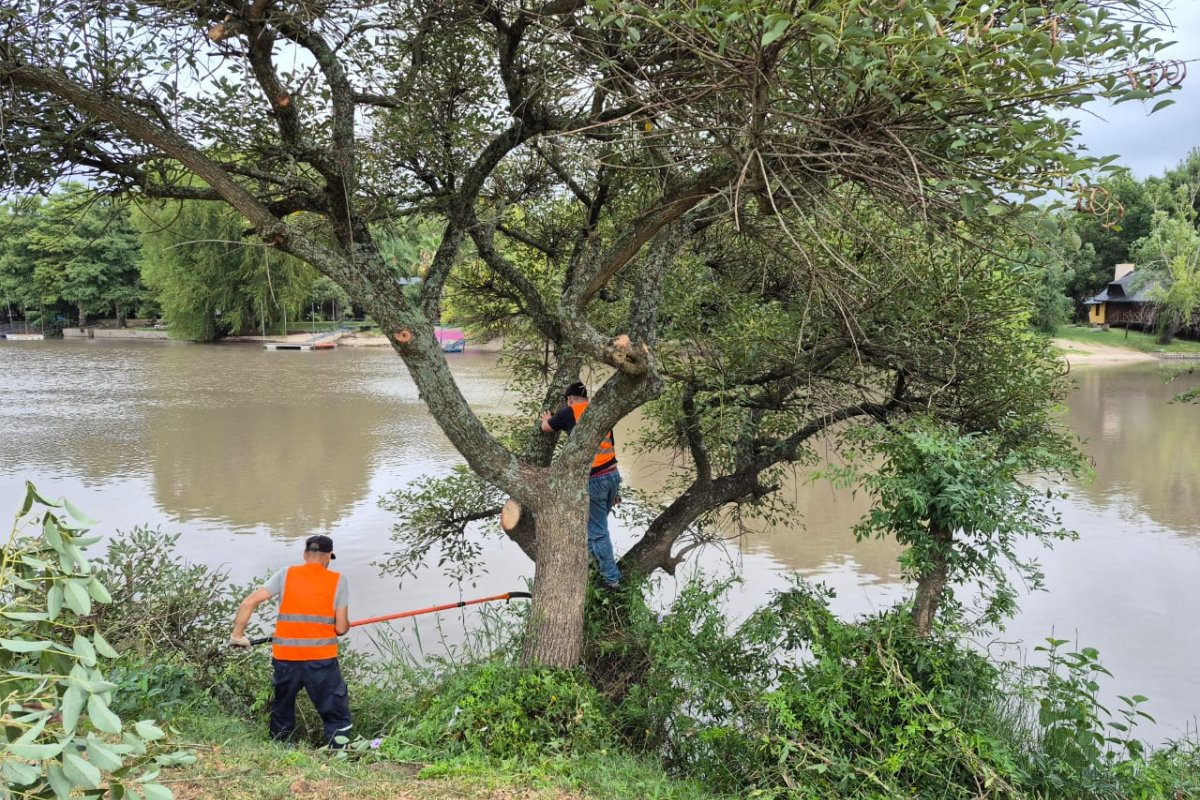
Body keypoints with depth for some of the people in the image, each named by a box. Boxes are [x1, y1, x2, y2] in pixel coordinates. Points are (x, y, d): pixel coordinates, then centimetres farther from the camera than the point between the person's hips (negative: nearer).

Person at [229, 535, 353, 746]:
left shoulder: (286, 574, 8)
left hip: (285, 659, 3)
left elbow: (249, 603, 4)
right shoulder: (337, 580, 2)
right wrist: (345, 625, 22)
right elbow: (341, 628, -1)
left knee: (281, 714, 22)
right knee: (337, 718, 6)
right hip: (321, 660, -3)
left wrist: (237, 636, 15)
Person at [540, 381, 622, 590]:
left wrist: (547, 418, 42)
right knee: (596, 523, 23)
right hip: (613, 474, 6)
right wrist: (615, 489, 22)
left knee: (598, 530, 4)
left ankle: (611, 578, 9)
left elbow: (546, 428, 17)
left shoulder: (570, 412, -2)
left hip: (594, 479, -6)